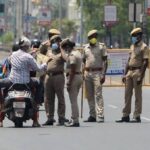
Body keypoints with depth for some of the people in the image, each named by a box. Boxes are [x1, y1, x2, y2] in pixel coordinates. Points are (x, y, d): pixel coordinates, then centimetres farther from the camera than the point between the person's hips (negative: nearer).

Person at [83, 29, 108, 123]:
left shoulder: (101, 46, 0)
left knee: (98, 95, -11)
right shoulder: (86, 48, 13)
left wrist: (103, 75, -12)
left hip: (97, 73, -5)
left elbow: (105, 61, -3)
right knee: (89, 96, 6)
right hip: (87, 72, 5)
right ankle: (92, 116, 12)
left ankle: (100, 116, -14)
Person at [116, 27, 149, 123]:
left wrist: (141, 76, -19)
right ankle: (126, 116, 11)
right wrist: (125, 74, 16)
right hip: (130, 71, 8)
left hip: (138, 71, -8)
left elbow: (145, 62, -13)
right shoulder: (132, 46, 17)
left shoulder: (144, 47, -7)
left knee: (137, 95, -3)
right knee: (127, 94, 7)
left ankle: (137, 116, 0)